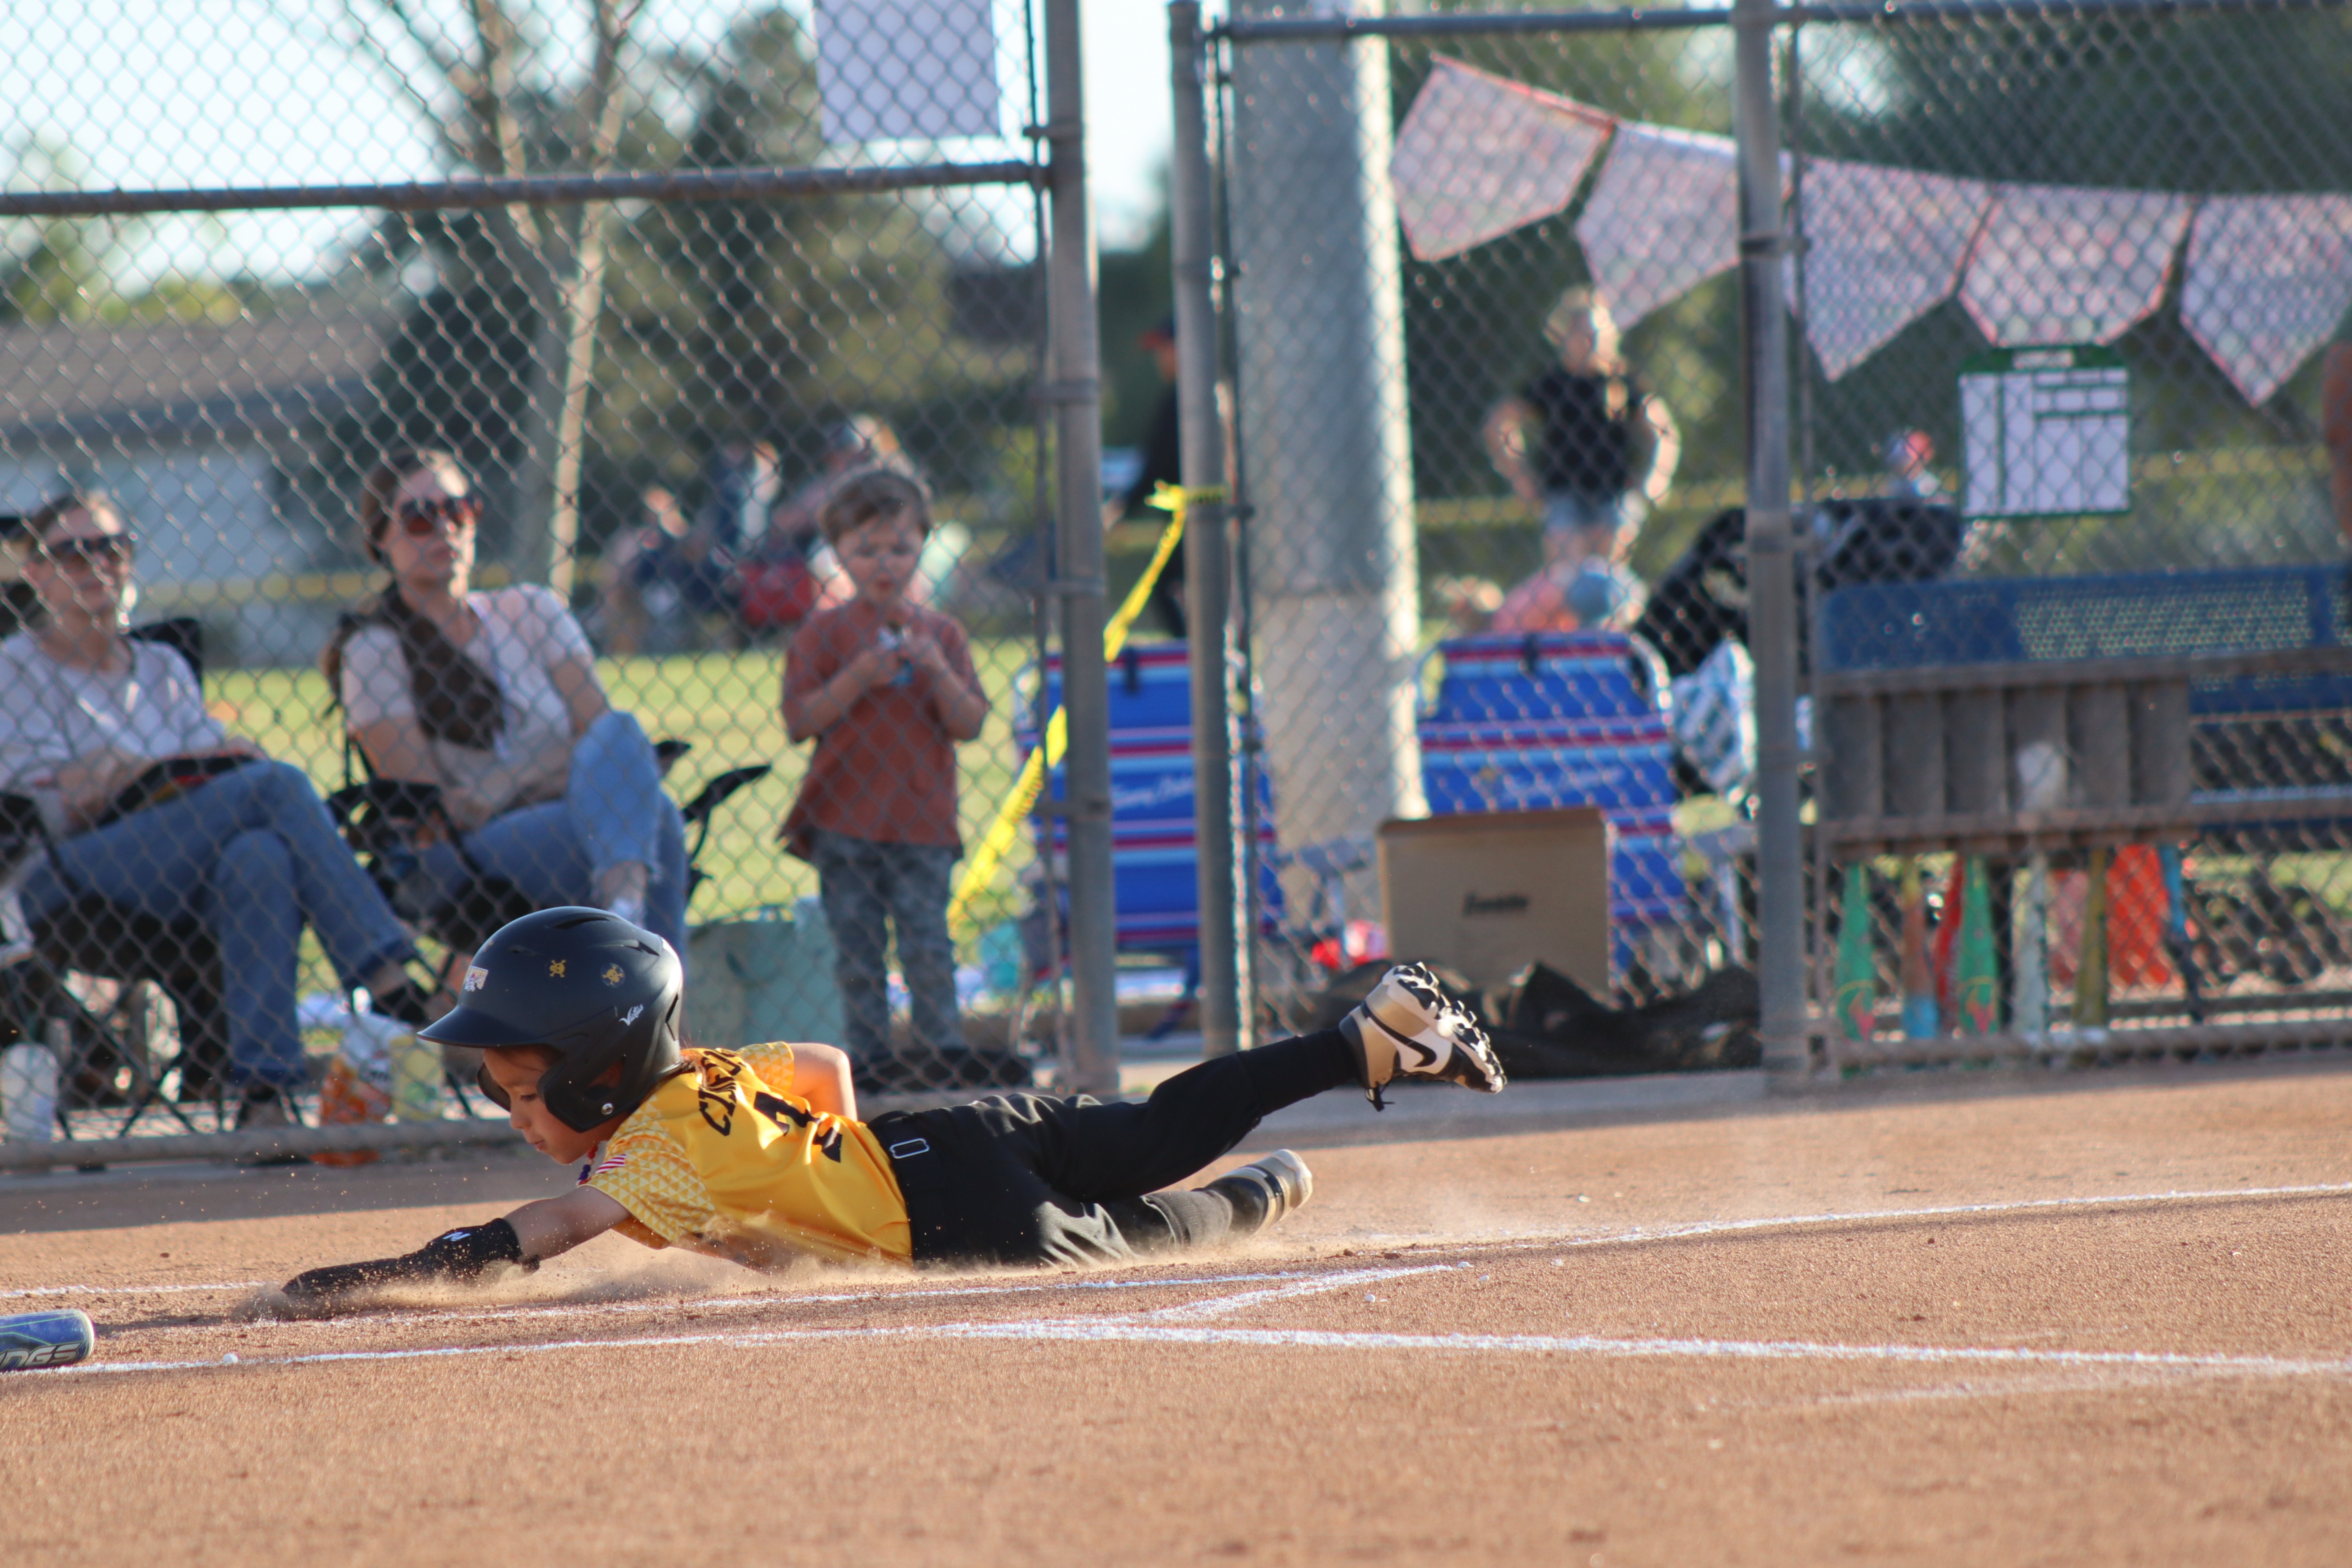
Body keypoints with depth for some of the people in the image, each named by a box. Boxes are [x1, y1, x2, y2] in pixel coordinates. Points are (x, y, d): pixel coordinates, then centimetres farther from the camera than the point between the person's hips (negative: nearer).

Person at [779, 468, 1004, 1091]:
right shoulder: (825, 633, 2)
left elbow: (970, 724, 3)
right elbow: (799, 722, -6)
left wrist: (936, 671, -13)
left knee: (928, 940, -2)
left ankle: (942, 1046, 3)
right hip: (845, 821, -1)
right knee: (857, 943, 1)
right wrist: (859, 677, -16)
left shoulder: (942, 634, 8)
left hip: (922, 818, 1)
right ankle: (868, 1051, 6)